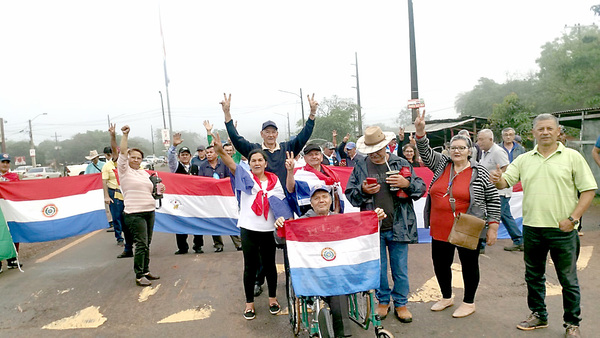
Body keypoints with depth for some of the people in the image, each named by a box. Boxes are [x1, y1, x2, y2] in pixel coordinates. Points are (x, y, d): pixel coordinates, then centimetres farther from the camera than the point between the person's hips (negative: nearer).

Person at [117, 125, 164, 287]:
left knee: (146, 244, 11)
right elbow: (123, 152, -12)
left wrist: (159, 189, 6)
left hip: (149, 211, 7)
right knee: (141, 244, -9)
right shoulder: (124, 170, 0)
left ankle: (146, 271, 22)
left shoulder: (144, 172, 19)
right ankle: (139, 276, 0)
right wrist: (125, 135, -14)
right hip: (134, 213, -7)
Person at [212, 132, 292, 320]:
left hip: (268, 229, 2)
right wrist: (220, 150, -34)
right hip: (248, 228, -2)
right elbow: (231, 164, -18)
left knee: (269, 265, 13)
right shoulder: (245, 177, 0)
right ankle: (249, 303, 20)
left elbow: (282, 203, 9)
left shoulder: (274, 181, 7)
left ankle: (273, 299, 30)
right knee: (250, 266, 6)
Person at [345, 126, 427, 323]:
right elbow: (350, 194, 6)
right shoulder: (360, 167, 3)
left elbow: (421, 188, 5)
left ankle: (401, 303, 29)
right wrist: (363, 190, -14)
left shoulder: (401, 164, 4)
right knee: (378, 268, 12)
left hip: (398, 226, 0)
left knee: (400, 268, 11)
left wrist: (407, 184, -15)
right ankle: (383, 301, 32)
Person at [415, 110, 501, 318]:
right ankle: (447, 297, 36)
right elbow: (426, 152, -5)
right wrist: (420, 132, -22)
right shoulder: (441, 165, 5)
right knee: (440, 265, 14)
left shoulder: (480, 173, -4)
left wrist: (493, 227, -5)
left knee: (469, 265, 11)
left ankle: (469, 302, 31)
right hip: (440, 230, 4)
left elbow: (493, 200, -2)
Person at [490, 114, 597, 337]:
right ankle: (538, 315, 32)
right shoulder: (524, 159, 7)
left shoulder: (572, 157, -2)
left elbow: (589, 190, -4)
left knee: (568, 280, 8)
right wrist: (498, 180, -22)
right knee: (534, 276, 15)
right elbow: (505, 182, 3)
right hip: (531, 228, 3)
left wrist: (572, 219, -12)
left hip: (562, 230, -3)